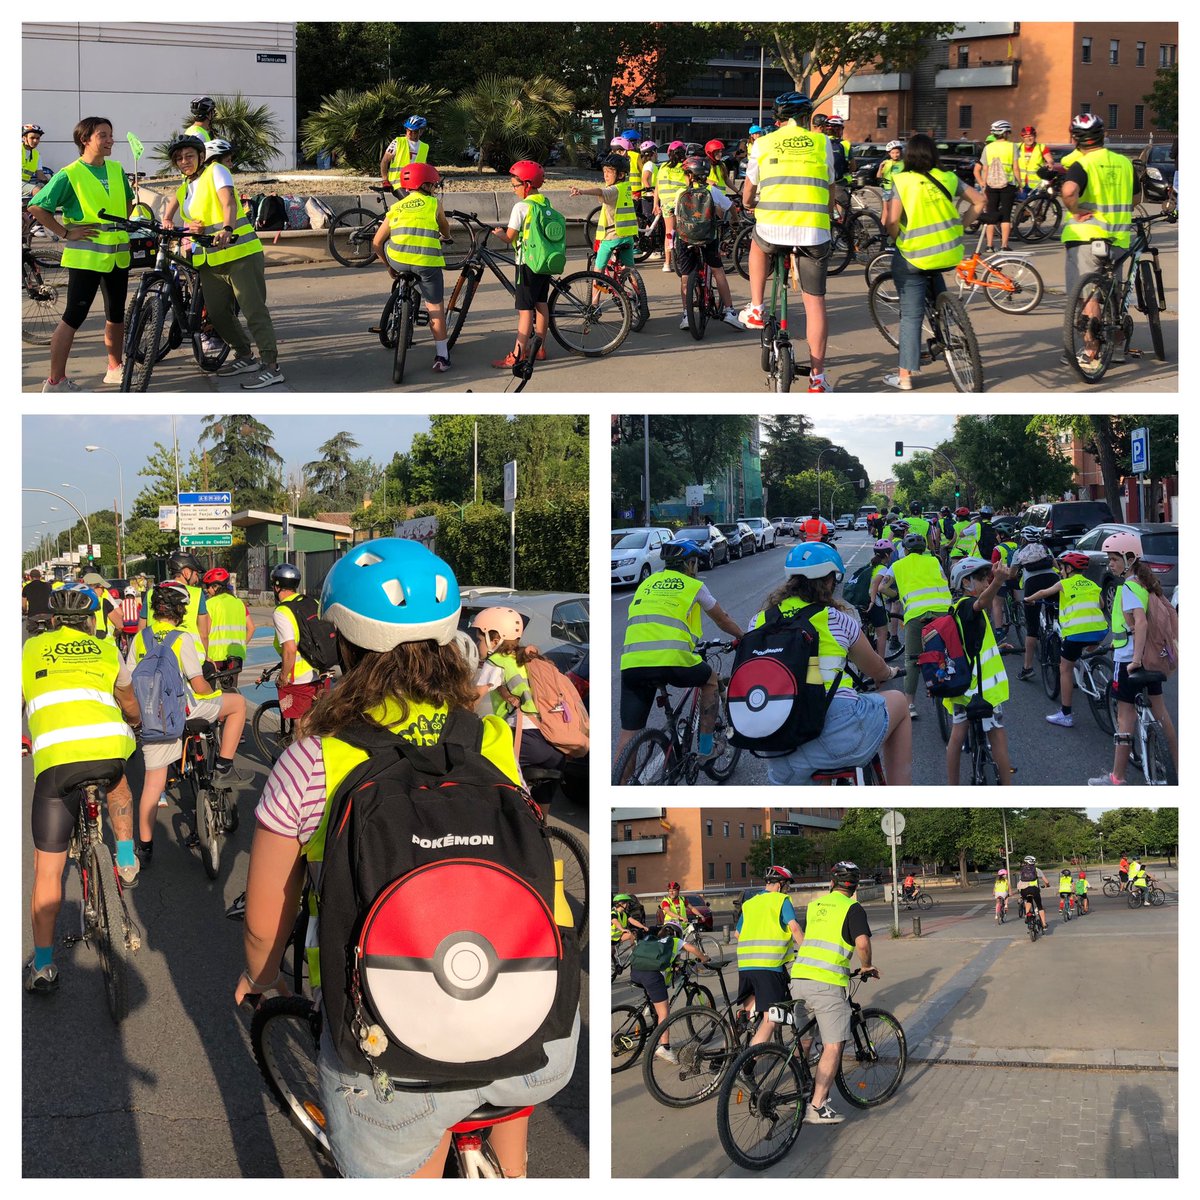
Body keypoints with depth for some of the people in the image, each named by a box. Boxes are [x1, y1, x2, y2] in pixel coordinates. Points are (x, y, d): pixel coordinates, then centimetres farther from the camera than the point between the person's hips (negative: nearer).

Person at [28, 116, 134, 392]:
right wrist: (65, 233, -11)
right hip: (86, 256, -6)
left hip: (118, 255, 6)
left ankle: (115, 368, 29)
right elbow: (36, 207, -11)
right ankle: (56, 381, -3)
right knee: (74, 317, -7)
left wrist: (125, 225, 13)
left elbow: (128, 200, 28)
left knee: (116, 315, 14)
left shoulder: (117, 170, 8)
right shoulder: (69, 175, -10)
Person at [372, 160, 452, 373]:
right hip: (427, 261, -1)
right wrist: (445, 237, 57)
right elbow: (445, 229, 34)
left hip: (398, 259, 2)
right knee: (435, 306, 10)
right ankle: (441, 356, 10)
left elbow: (377, 244, 19)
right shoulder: (434, 203, 15)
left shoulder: (396, 208, 20)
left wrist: (389, 266, 34)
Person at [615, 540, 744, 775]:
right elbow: (722, 620, 29)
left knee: (628, 737, 6)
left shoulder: (646, 584, 28)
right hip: (673, 659, -3)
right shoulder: (694, 586, 16)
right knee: (710, 679, 29)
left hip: (632, 663, 3)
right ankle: (705, 747, 33)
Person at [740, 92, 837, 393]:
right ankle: (817, 378, 8)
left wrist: (753, 204, 43)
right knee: (815, 302, 9)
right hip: (814, 231, 0)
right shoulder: (822, 143, 12)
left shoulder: (763, 144, 11)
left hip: (772, 228, 0)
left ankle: (756, 310, 29)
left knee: (758, 244, 37)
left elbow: (747, 197, 20)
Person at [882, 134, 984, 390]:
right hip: (949, 254, 4)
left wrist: (898, 238, 5)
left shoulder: (901, 181, -8)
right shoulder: (947, 178, 4)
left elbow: (891, 222, -15)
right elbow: (979, 200, 11)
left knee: (911, 315, 2)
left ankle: (905, 376, 2)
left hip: (914, 258, -4)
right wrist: (958, 226, 19)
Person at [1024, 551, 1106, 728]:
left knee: (1065, 669, 8)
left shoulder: (1064, 584, 10)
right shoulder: (1092, 585, 21)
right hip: (1099, 630, 5)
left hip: (1076, 631, -5)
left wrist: (1029, 599, 42)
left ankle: (1065, 715, 8)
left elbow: (1043, 593, 23)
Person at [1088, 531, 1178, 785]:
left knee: (1125, 714, -3)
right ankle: (1179, 766, 21)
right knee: (1159, 709, 15)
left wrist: (1136, 658, -32)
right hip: (1151, 657, 9)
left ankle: (1117, 777, 1)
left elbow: (1140, 621, -31)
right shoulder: (1145, 582, 9)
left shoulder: (1128, 588, -18)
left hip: (1128, 658, -9)